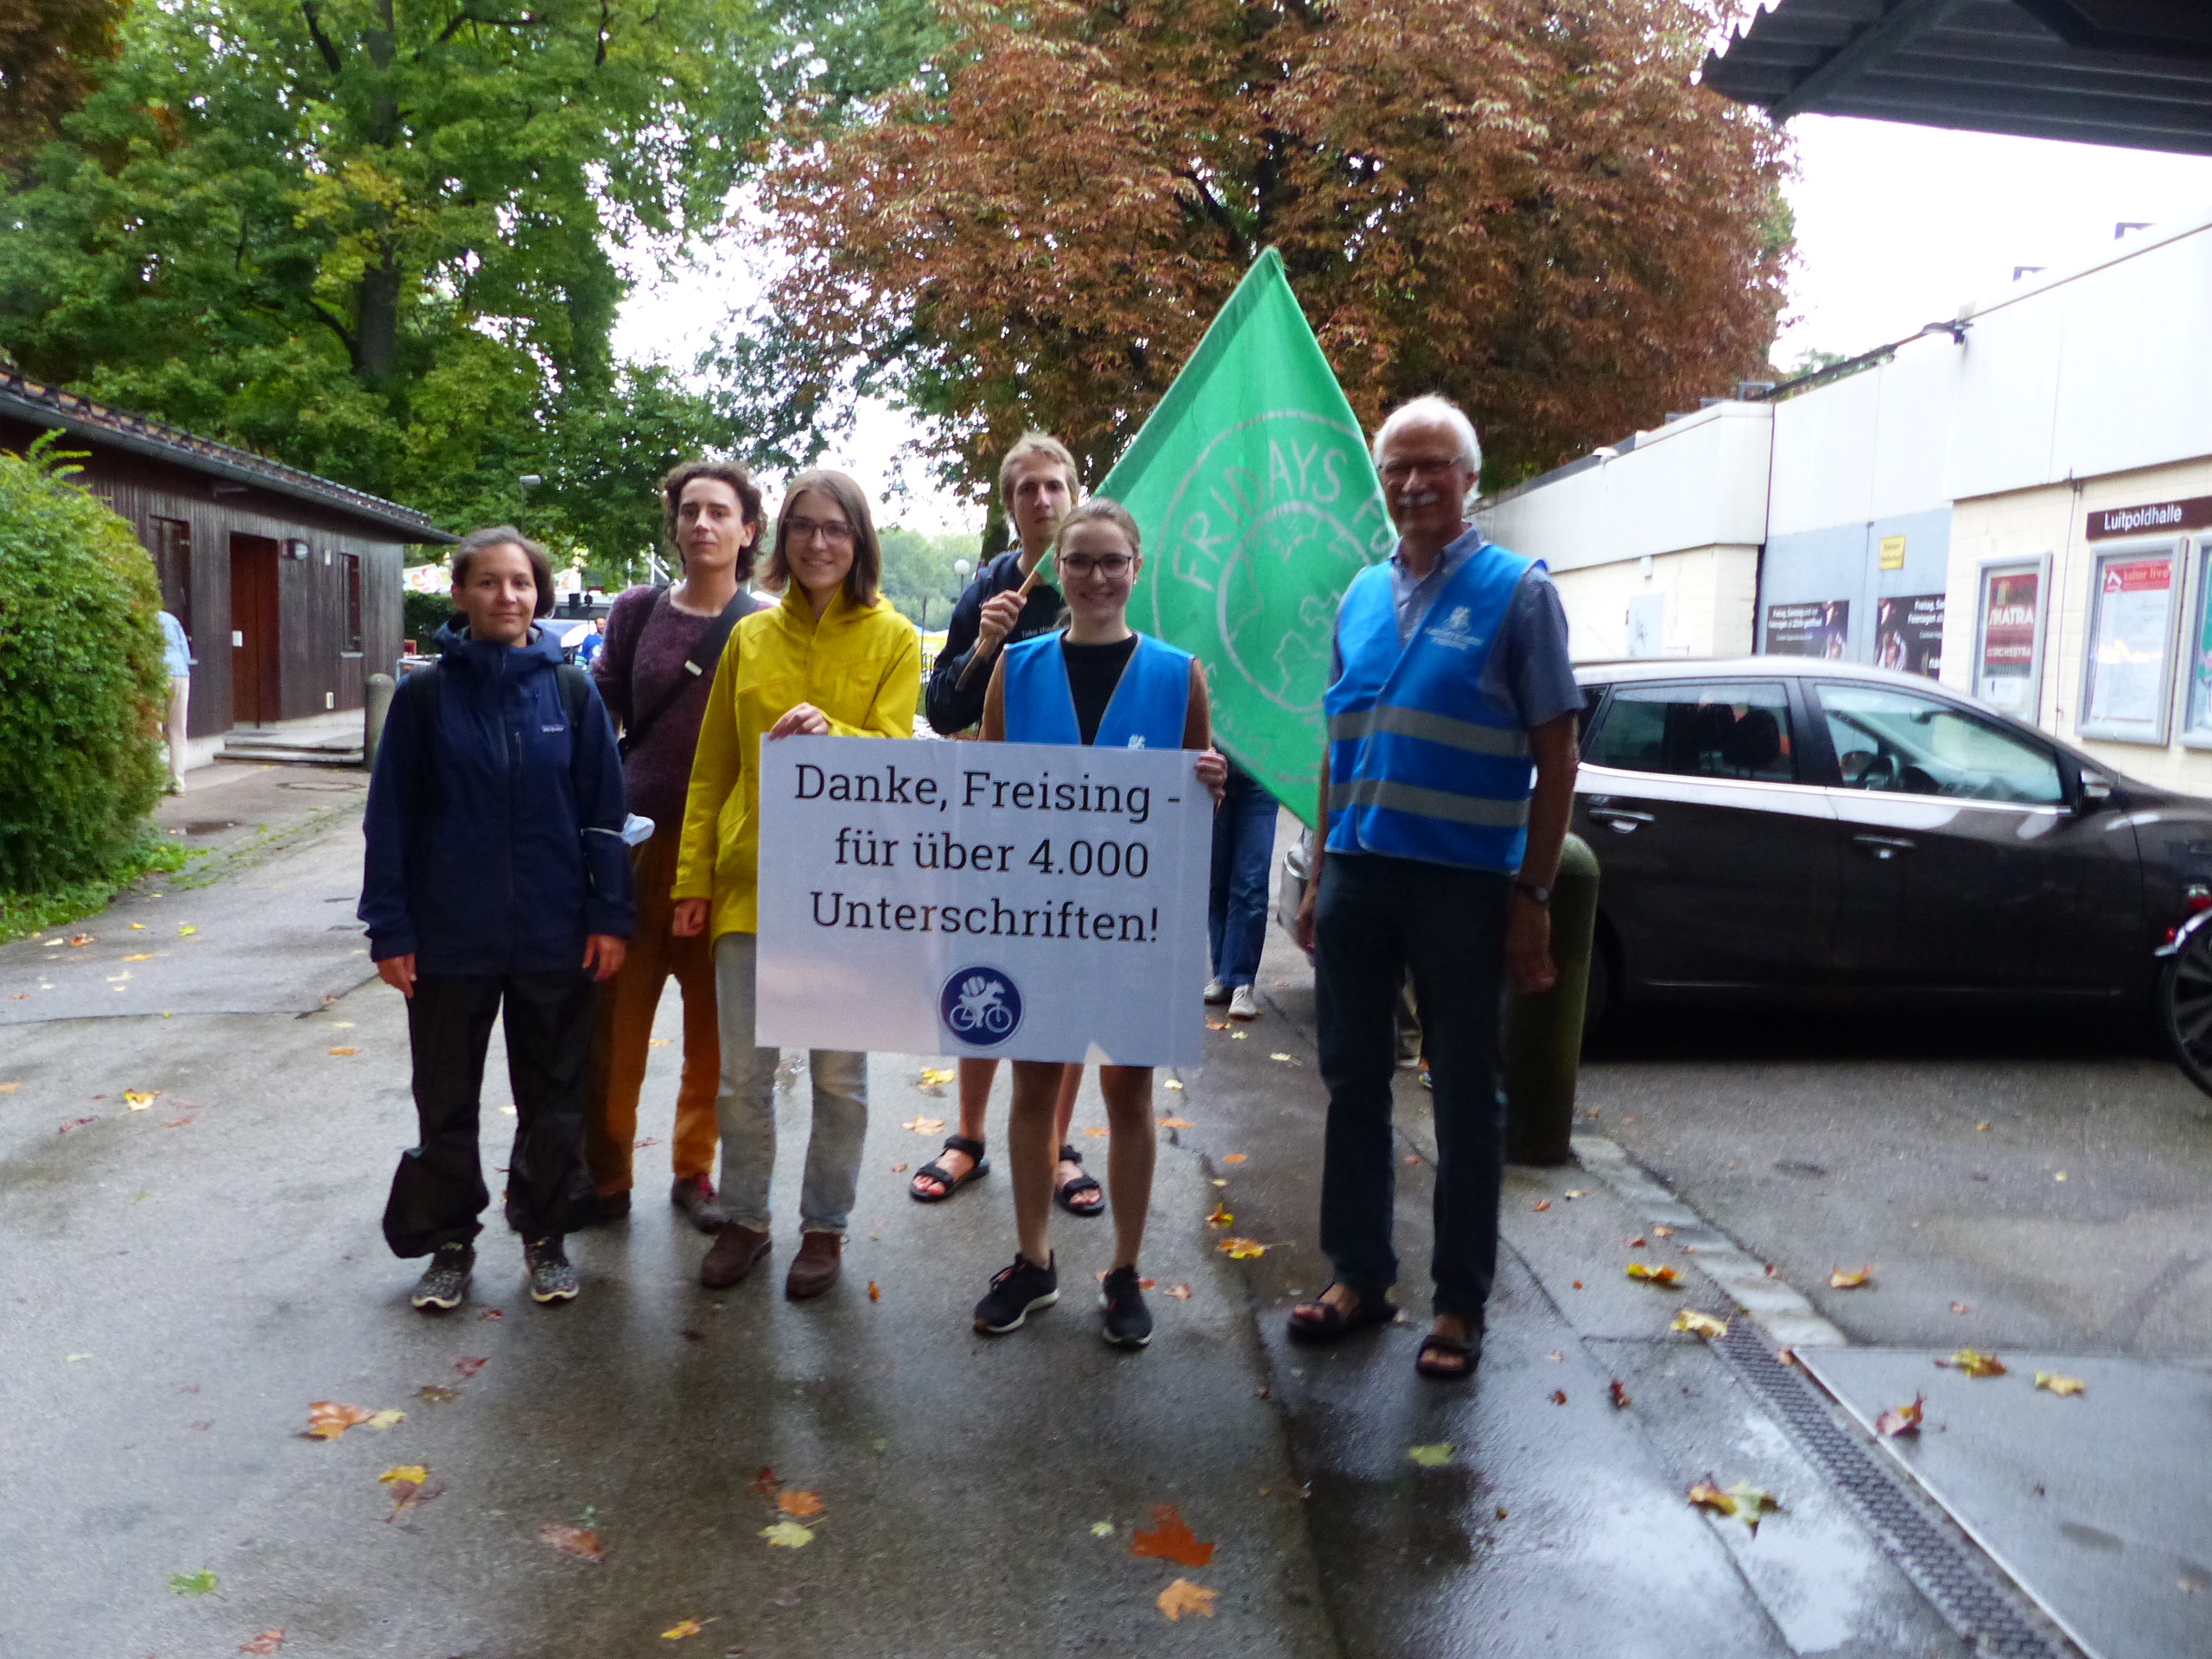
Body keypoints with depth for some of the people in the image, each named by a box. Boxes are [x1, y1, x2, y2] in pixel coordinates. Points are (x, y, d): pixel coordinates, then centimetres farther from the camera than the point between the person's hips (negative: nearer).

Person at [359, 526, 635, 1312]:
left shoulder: (571, 691, -1)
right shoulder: (426, 695, -3)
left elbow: (603, 810, 1)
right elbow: (390, 819, -1)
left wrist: (610, 915, -3)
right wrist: (390, 931, -4)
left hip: (554, 939, 1)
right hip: (450, 939, 0)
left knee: (554, 1096, 12)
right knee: (447, 1099, 12)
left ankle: (546, 1234, 29)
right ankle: (449, 1241, 29)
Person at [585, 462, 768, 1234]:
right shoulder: (638, 611, 6)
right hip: (636, 840, 1)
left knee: (713, 1023, 7)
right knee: (614, 1018, 5)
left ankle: (694, 1171, 24)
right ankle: (604, 1177, 19)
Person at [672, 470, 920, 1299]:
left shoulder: (893, 638, -1)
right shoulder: (751, 637, 7)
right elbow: (711, 770, 9)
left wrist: (829, 734, -30)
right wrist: (692, 876, 4)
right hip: (750, 880, 3)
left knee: (839, 1074, 10)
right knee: (742, 1074, 10)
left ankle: (825, 1225, 27)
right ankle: (744, 1218, 29)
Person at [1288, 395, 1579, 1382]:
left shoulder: (1517, 592, -4)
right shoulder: (1361, 597, 11)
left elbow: (1556, 755, -6)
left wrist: (1533, 898, -10)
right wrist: (1320, 880, 12)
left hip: (1463, 883, -5)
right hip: (1357, 874, 5)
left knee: (1465, 1097, 6)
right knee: (1353, 1081, 12)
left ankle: (1461, 1300, 20)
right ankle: (1360, 1274, 27)